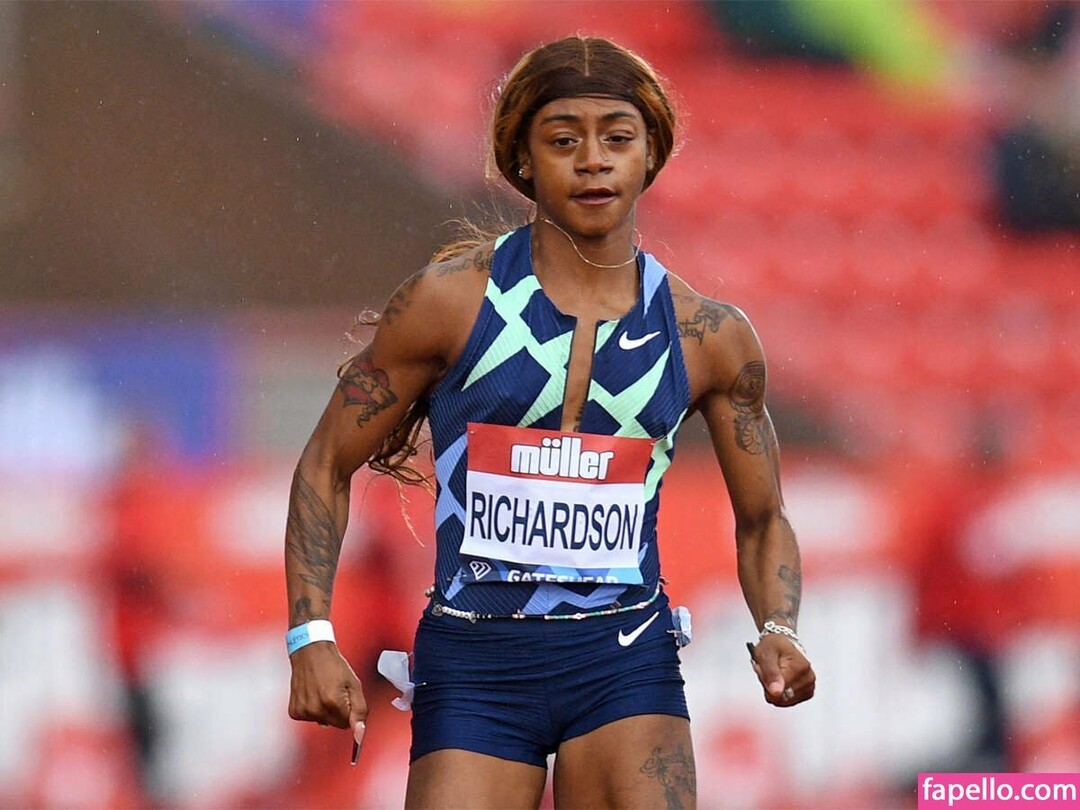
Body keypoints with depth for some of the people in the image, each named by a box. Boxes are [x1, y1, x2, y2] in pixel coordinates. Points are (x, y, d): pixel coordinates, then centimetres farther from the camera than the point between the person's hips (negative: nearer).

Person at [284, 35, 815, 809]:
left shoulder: (710, 335, 4)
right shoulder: (451, 299, -3)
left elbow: (761, 520, 15)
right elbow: (327, 464, 5)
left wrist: (778, 630, -5)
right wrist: (312, 639, -6)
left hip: (625, 659, 1)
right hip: (472, 664, -1)